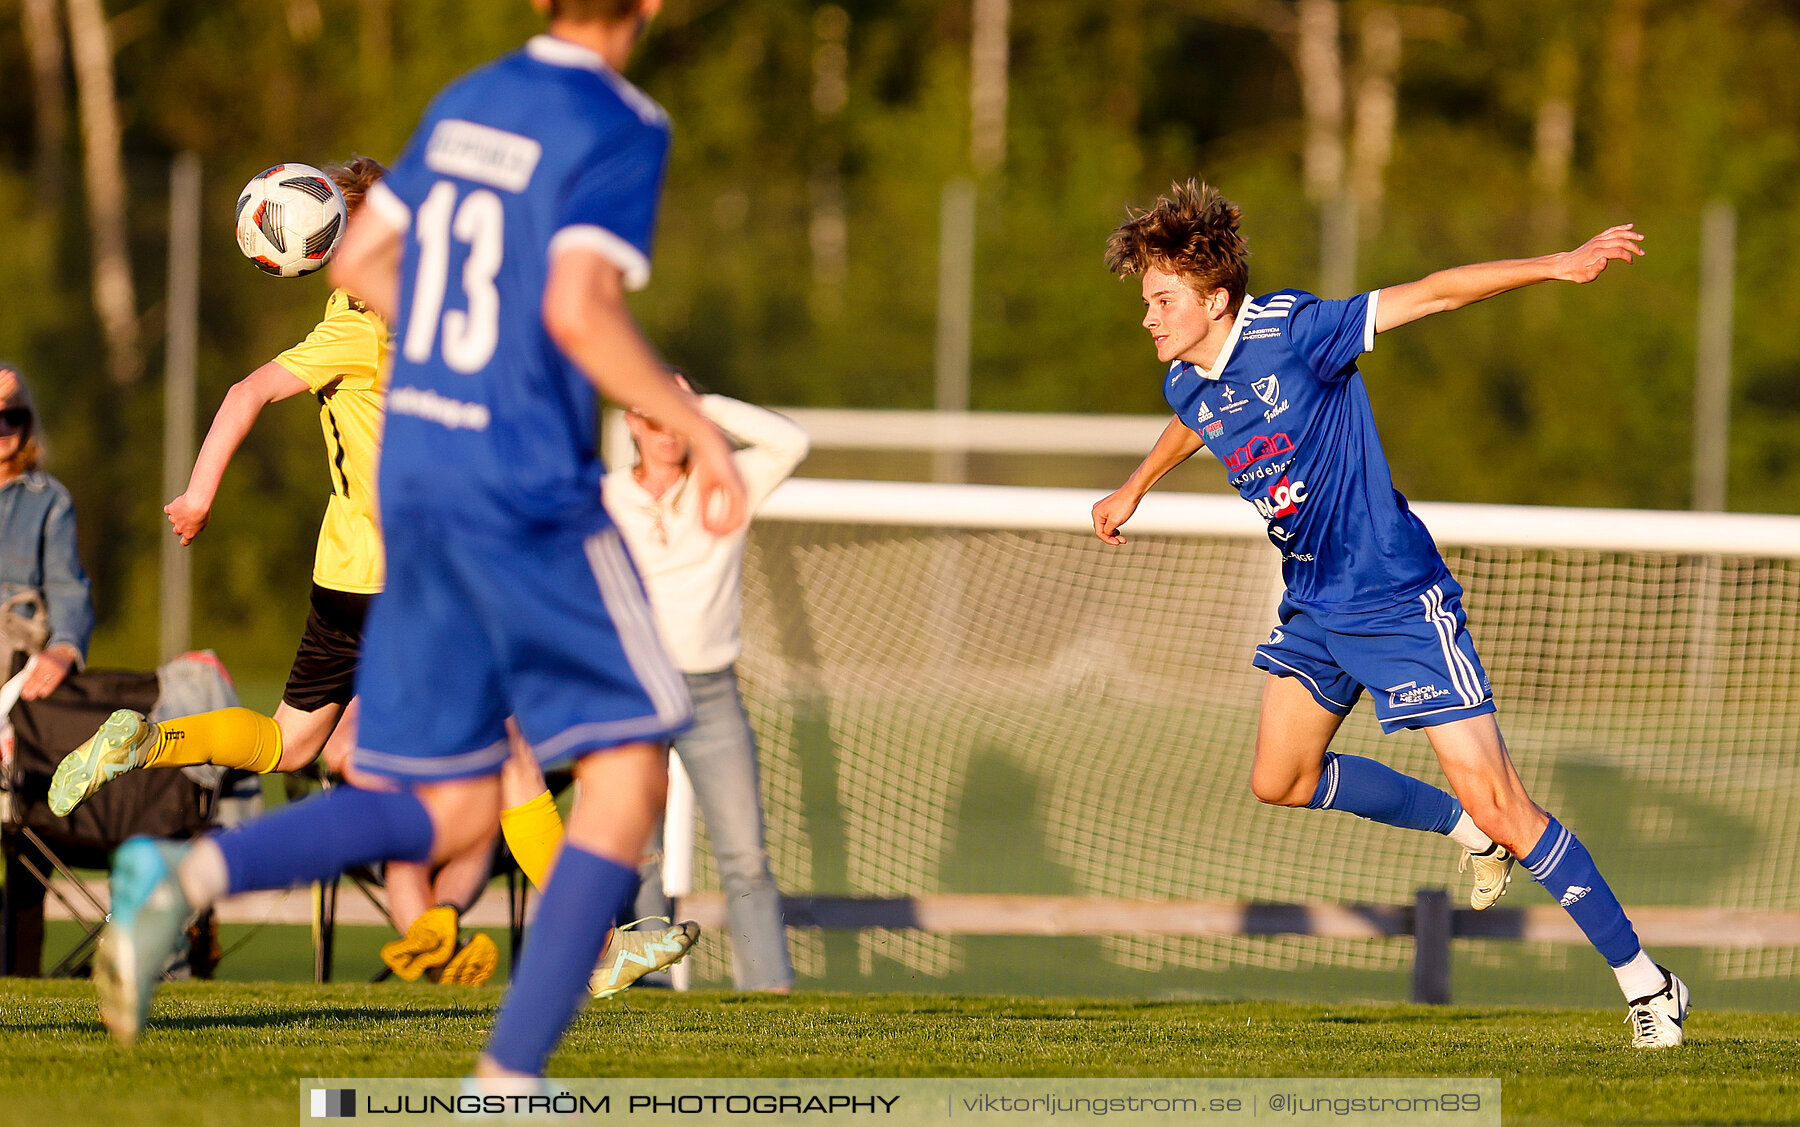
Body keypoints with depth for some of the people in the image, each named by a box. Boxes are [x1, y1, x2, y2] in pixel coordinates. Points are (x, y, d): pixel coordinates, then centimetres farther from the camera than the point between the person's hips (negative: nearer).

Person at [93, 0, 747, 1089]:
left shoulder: (467, 101, 13)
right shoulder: (619, 128, -10)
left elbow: (359, 262, 20)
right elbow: (578, 306, -23)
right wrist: (699, 428, -14)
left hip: (417, 474, 8)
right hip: (530, 493, -7)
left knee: (448, 813, 11)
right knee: (629, 770, 2)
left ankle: (185, 876, -12)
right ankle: (509, 1084, -5)